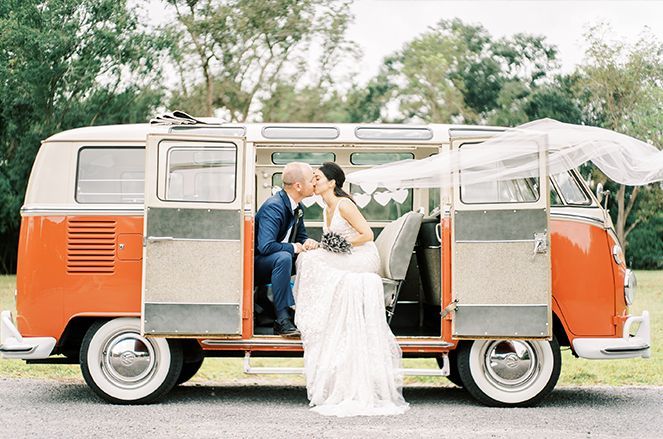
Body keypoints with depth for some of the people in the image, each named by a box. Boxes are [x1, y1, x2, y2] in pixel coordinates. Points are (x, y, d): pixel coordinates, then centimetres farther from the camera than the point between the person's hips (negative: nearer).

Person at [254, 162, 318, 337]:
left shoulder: (297, 207, 2)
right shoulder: (273, 207, -25)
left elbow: (301, 235, 16)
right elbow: (265, 246, -35)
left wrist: (307, 242, -8)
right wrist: (293, 248, -22)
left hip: (276, 262, 9)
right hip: (256, 264, -9)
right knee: (283, 257, -37)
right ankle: (282, 320, -34)